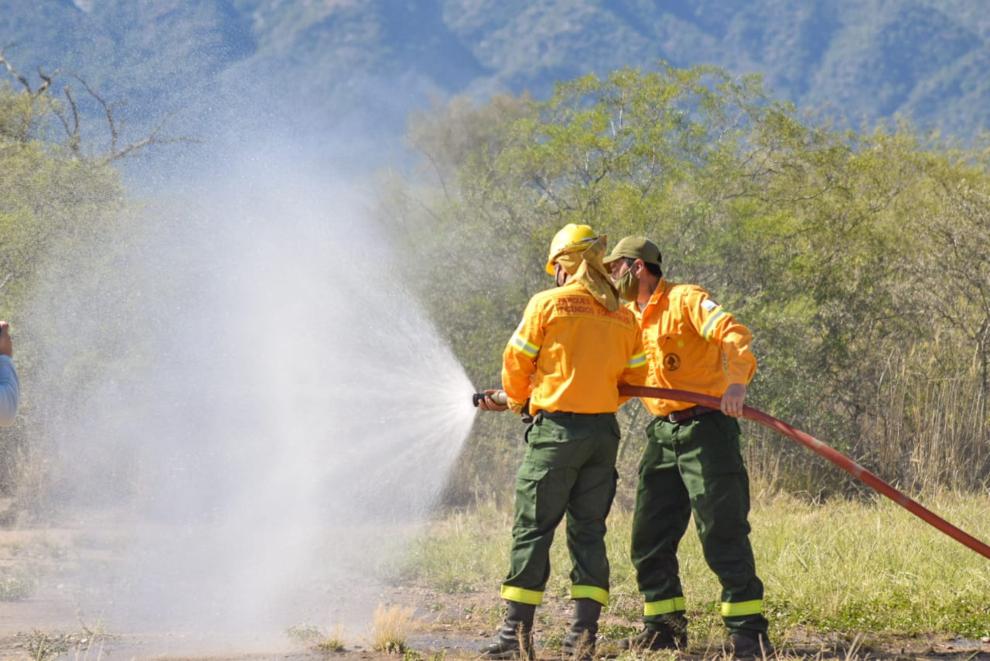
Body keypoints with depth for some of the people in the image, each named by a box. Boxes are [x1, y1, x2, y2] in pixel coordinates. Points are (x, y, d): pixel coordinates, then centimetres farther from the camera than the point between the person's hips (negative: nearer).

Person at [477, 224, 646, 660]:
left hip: (556, 429, -5)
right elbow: (634, 378, 13)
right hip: (604, 432, 5)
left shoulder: (548, 304, -6)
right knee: (588, 531, 10)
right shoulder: (624, 316, 8)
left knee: (532, 529, 0)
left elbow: (516, 363, -1)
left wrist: (518, 401, 18)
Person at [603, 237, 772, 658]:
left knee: (721, 530, -10)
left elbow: (732, 333, -21)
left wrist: (736, 380, -40)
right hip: (662, 434, 8)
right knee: (650, 536, 7)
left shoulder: (686, 300, -7)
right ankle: (664, 627, 17)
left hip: (706, 428, -8)